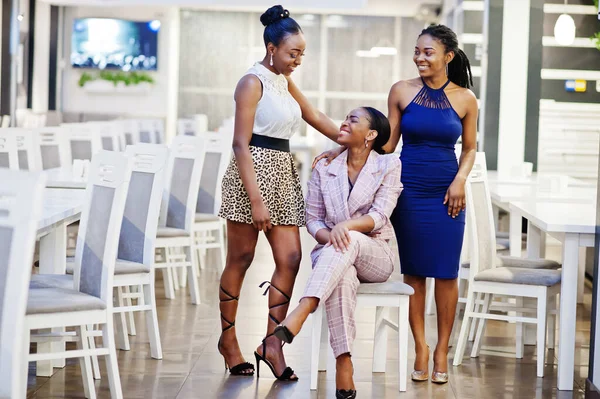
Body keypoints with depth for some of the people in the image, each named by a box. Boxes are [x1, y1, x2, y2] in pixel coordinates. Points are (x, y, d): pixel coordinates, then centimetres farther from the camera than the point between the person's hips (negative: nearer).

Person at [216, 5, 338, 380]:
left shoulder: (285, 81, 14)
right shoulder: (253, 82, -10)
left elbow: (310, 114, 31)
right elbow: (241, 144, -15)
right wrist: (255, 200, -20)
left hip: (284, 174, 8)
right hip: (253, 171, -8)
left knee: (290, 259, 0)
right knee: (240, 259, 2)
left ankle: (272, 343, 3)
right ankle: (228, 338, 14)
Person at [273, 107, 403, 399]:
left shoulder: (389, 165, 1)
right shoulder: (325, 167, 7)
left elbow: (378, 216, -9)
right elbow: (312, 219, 6)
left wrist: (347, 226, -29)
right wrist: (329, 237, -17)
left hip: (375, 254, -1)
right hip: (330, 253, 1)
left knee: (349, 240, -39)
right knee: (343, 276, -38)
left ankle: (299, 316, -55)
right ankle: (343, 364, -46)